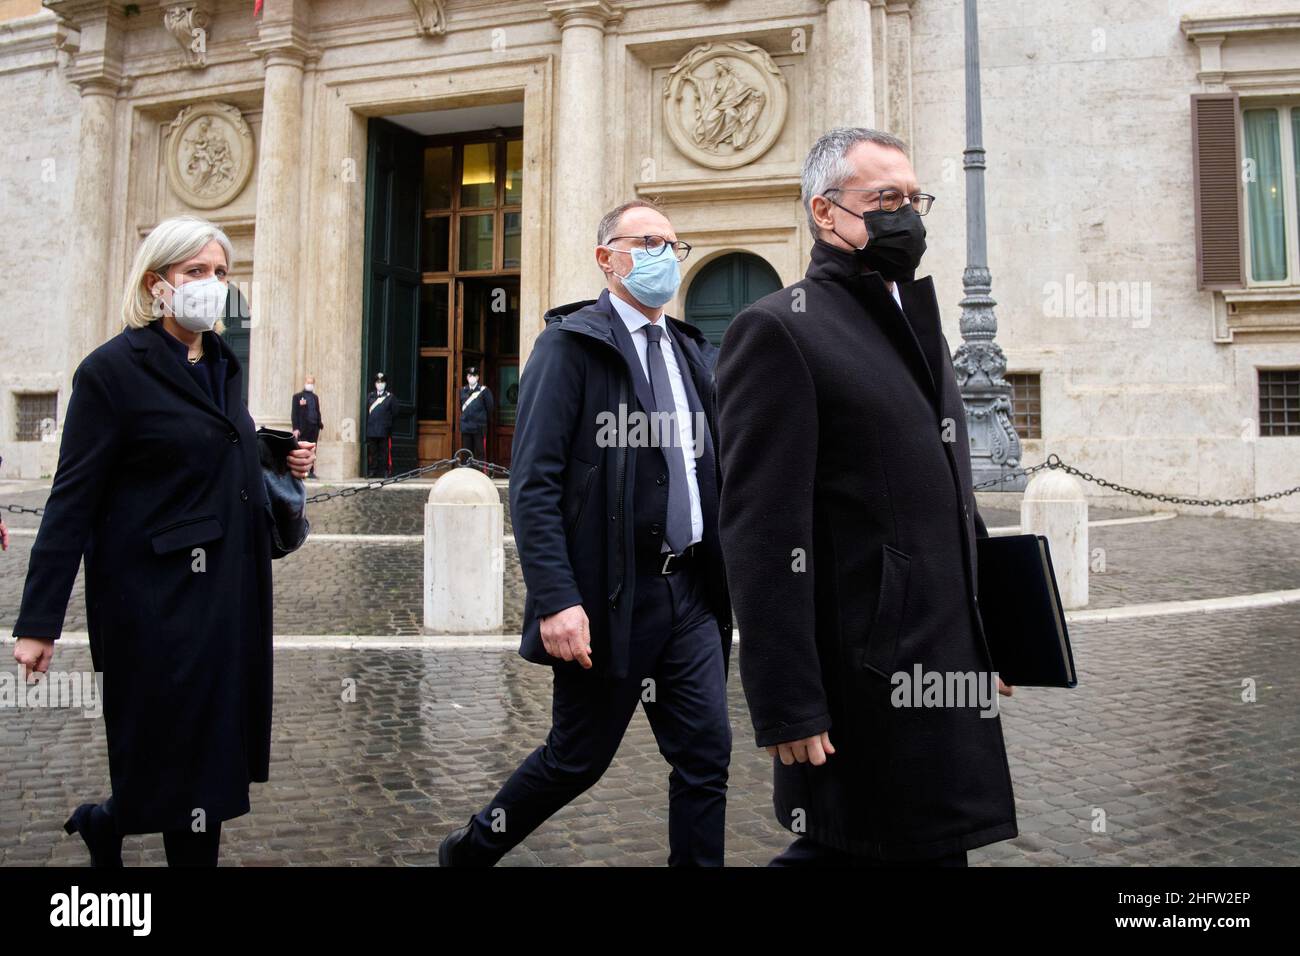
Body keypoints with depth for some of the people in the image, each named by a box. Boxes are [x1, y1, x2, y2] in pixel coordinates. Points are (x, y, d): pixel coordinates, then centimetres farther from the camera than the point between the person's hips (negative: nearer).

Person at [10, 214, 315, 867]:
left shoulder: (222, 363, 12)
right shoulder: (113, 369, -9)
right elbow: (72, 501, -11)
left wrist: (283, 463, 4)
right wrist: (38, 623, -13)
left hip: (229, 591, 7)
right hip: (159, 599, -7)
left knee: (219, 752, 12)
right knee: (182, 755, 2)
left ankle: (106, 824, 36)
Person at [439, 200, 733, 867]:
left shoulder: (691, 351, 12)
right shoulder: (570, 343, -7)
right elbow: (533, 486, -14)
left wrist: (725, 579, 10)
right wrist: (556, 600, -21)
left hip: (690, 592, 6)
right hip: (607, 598, -6)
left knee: (706, 758, 6)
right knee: (577, 759, 9)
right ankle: (469, 852, 34)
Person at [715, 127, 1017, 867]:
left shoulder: (918, 324, 17)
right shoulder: (779, 331, -11)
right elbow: (765, 536, -18)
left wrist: (991, 631, 18)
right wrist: (788, 709, -19)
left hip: (948, 664, 9)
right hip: (864, 687, -9)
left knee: (940, 843, 17)